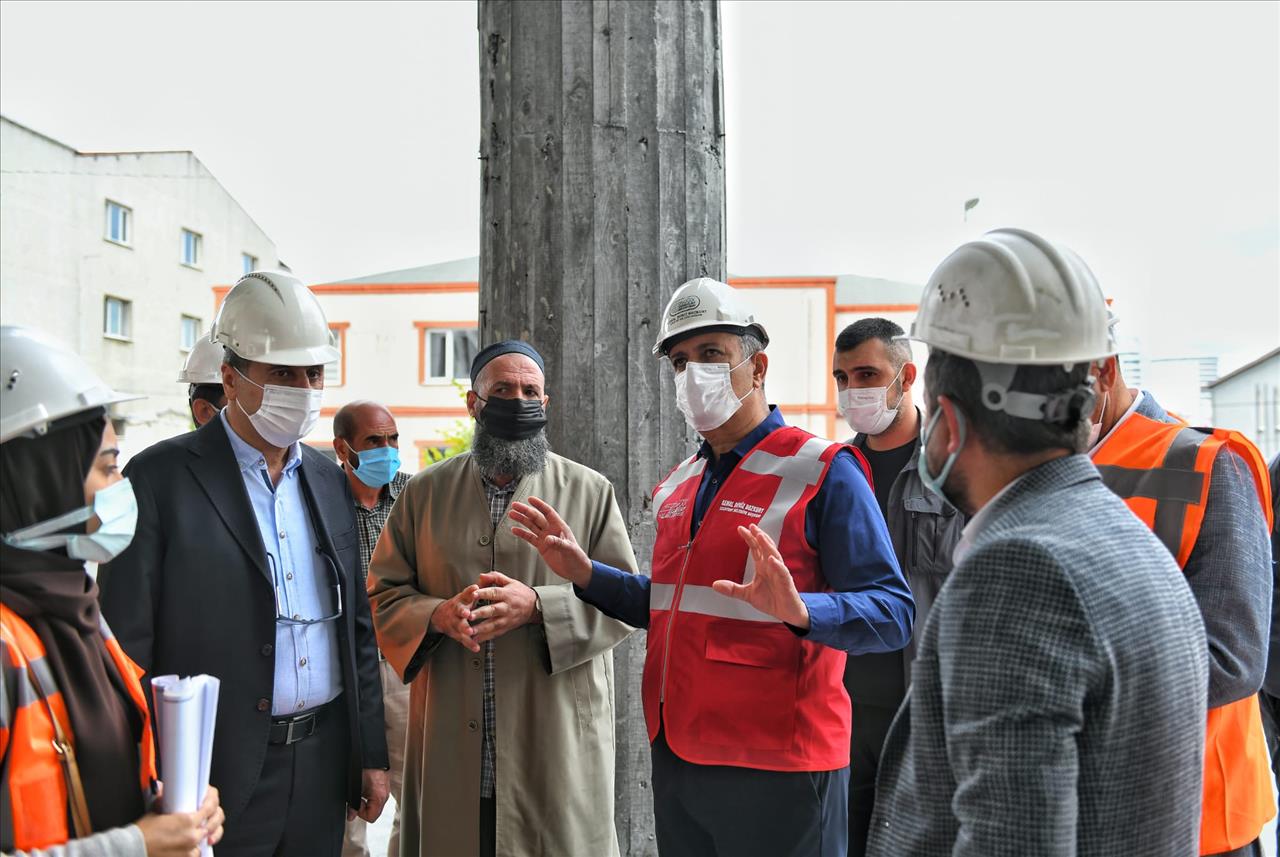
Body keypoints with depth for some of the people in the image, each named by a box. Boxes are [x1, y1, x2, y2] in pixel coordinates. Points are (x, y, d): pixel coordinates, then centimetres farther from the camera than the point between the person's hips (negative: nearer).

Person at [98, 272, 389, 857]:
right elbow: (127, 651, -9)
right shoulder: (159, 478, -9)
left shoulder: (330, 479, 8)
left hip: (324, 762, 5)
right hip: (218, 776, -5)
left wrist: (371, 753, 10)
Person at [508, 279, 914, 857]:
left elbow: (893, 615, -16)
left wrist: (797, 609, -34)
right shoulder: (677, 485, 11)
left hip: (774, 768, -6)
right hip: (676, 758, 7)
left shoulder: (822, 471, -11)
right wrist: (585, 572, 7)